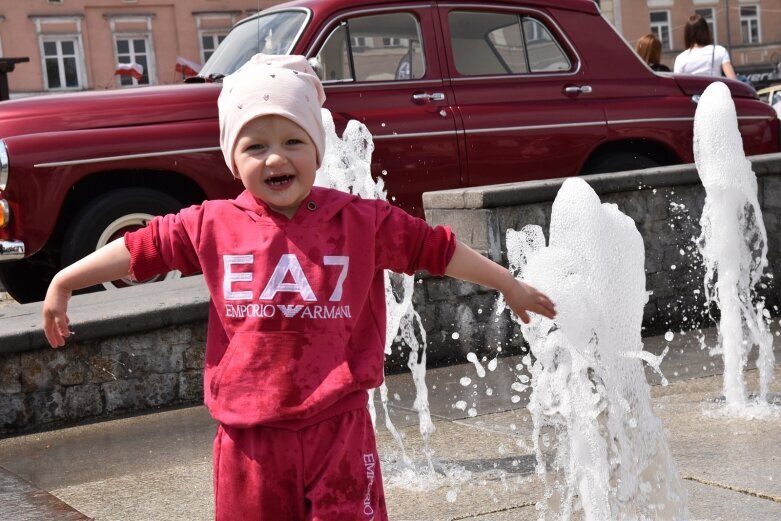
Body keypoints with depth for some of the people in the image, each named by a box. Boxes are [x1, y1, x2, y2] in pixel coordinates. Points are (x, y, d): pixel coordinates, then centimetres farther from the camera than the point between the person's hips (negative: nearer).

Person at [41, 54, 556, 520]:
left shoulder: (362, 221, -2)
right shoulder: (213, 226, 0)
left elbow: (438, 247, 5)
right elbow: (140, 247, 10)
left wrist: (509, 285, 13)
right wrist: (65, 282, 15)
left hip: (338, 429, -1)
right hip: (250, 436, 2)